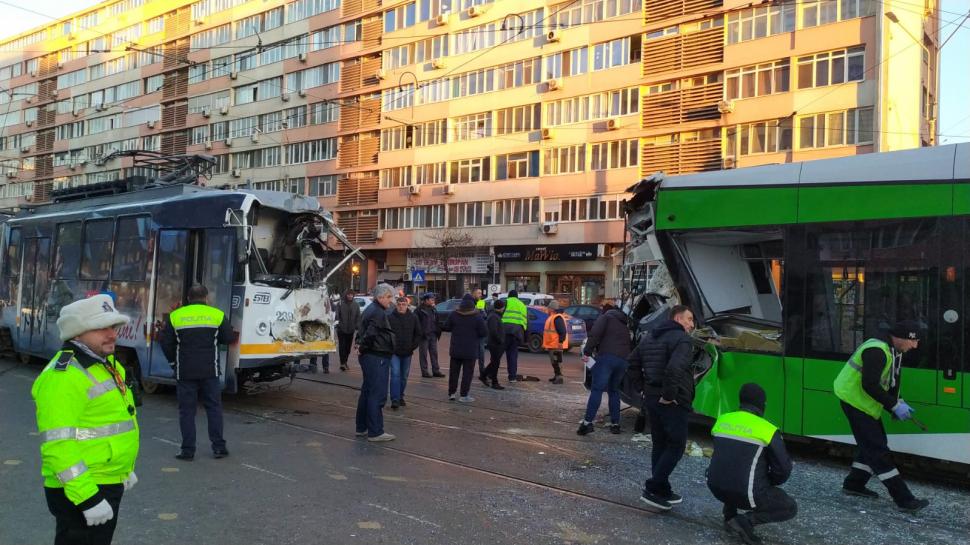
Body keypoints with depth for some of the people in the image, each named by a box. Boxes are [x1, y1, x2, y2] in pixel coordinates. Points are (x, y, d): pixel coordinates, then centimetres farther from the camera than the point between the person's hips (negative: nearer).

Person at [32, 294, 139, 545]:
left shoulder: (105, 364, 10)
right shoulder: (64, 376, -21)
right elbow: (58, 445, -27)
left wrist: (125, 468, 24)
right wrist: (87, 498, -28)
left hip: (110, 484, 10)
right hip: (80, 489, -10)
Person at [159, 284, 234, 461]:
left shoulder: (175, 316, 2)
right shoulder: (217, 315, 0)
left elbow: (165, 342, 3)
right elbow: (229, 338, 3)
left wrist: (173, 361, 15)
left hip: (184, 372, 0)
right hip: (210, 371, 0)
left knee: (186, 410, 6)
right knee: (214, 407, 9)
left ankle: (188, 450, 7)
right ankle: (218, 447, 10)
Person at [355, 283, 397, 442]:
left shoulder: (371, 309, 17)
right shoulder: (378, 313, -17)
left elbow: (362, 331, 24)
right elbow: (370, 333, -27)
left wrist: (361, 346, 14)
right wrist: (363, 348, -13)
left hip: (368, 357, 11)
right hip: (377, 358, -11)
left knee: (367, 392, 16)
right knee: (377, 394, -7)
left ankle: (362, 428, 24)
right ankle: (375, 432, -4)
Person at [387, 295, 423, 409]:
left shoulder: (413, 318, 1)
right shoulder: (390, 317, -6)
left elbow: (418, 334, 8)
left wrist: (413, 346, 0)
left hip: (407, 353, 3)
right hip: (394, 352, -3)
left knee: (404, 376, 12)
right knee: (395, 374, -12)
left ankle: (400, 397, 28)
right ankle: (395, 399, -12)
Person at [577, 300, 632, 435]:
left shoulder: (605, 317, 10)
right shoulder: (624, 324, 31)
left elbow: (595, 334, -8)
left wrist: (587, 352, -10)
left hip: (607, 357, -6)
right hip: (623, 359, 6)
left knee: (596, 390, -9)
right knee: (614, 391, 18)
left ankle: (587, 422, -17)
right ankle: (615, 423, 14)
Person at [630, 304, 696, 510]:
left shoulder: (649, 338, 15)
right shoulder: (681, 339, -14)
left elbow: (631, 362, 19)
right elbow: (674, 368, -31)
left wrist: (642, 388, 17)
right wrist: (669, 395, -21)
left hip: (651, 398, 9)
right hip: (674, 403, -9)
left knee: (660, 445, 16)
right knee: (676, 445, 0)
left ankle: (662, 491, 20)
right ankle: (653, 489, -4)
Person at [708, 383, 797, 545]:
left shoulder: (722, 420, 6)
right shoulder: (767, 430, -10)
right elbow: (783, 469, -6)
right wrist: (766, 482, 15)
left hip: (717, 488, 6)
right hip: (747, 493, -6)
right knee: (790, 508, 14)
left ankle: (730, 514, 21)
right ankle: (746, 520, -5)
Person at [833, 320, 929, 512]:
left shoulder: (894, 352, 8)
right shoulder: (877, 351, -25)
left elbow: (891, 382, 15)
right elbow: (870, 385, -29)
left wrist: (898, 403, 0)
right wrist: (895, 405, -24)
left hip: (864, 402, 10)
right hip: (854, 400, -10)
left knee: (873, 443, 15)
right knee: (878, 448, -8)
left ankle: (854, 484, 28)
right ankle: (903, 499, -7)